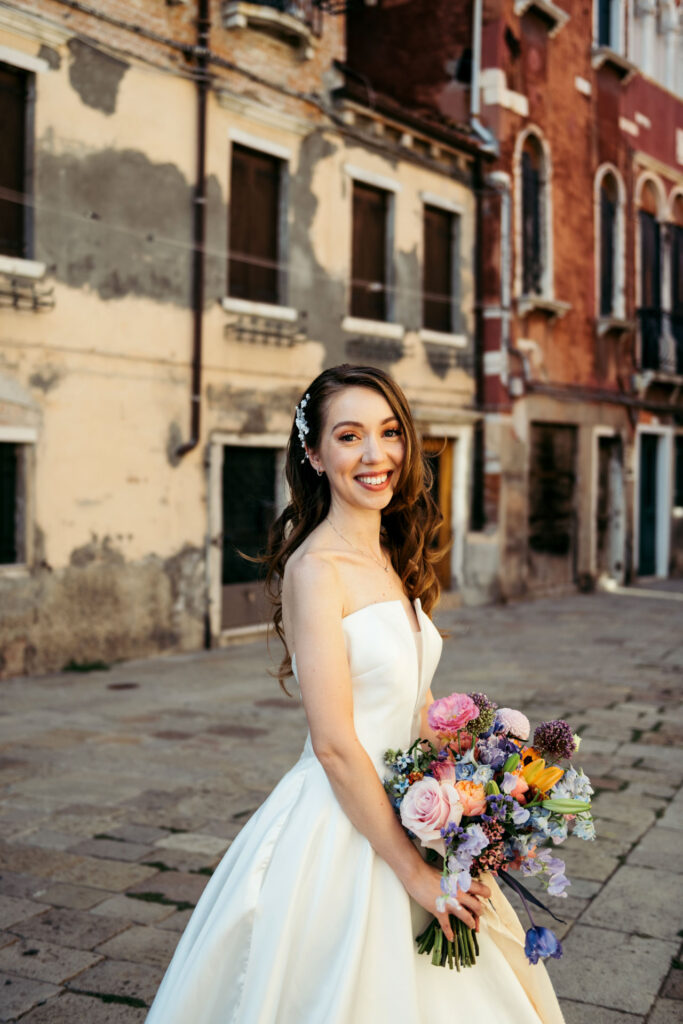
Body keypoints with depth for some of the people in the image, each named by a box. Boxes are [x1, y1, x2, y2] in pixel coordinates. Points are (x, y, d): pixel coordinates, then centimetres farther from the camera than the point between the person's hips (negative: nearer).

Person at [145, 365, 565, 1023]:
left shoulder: (396, 561, 6)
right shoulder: (316, 568, -19)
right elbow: (334, 745, -21)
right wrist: (415, 871, -16)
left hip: (397, 814, 8)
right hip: (337, 835, -8)